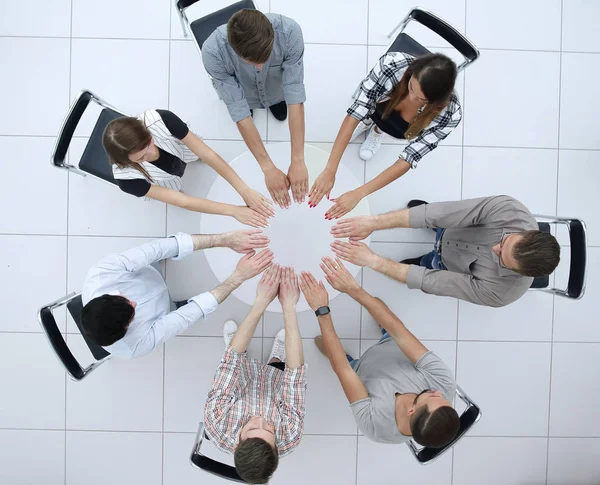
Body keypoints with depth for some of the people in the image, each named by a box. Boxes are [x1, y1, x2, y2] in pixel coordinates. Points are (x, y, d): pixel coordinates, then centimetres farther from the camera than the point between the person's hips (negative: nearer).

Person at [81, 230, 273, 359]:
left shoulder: (98, 274, -39)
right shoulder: (136, 345, -42)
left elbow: (155, 249, -45)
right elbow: (189, 315, -37)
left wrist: (225, 239, -49)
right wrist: (239, 276, -40)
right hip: (166, 307, -3)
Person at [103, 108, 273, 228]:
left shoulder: (159, 120, -44)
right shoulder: (126, 176, -43)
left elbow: (208, 155, -39)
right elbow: (183, 202, -40)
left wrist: (245, 191, -44)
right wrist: (234, 210, -45)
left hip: (182, 151, 2)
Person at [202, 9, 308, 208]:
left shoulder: (289, 31, -42)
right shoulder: (213, 52, -43)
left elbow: (295, 95, -41)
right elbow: (239, 111, -40)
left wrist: (298, 160, -45)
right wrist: (268, 168, -42)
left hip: (276, 90, 1)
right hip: (242, 93, 0)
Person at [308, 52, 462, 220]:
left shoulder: (450, 114, -40)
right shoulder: (392, 64, -43)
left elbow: (408, 159, -37)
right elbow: (355, 115, -41)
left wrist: (358, 194, -42)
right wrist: (329, 170, -47)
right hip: (374, 103, 0)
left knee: (366, 154, -3)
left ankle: (379, 129, 24)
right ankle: (371, 118, 30)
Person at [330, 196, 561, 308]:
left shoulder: (501, 292, -41)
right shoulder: (509, 210, -40)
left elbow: (431, 282, -39)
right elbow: (441, 213, -46)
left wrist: (372, 260, -43)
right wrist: (374, 222, -54)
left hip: (448, 265, -2)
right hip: (449, 230, 2)